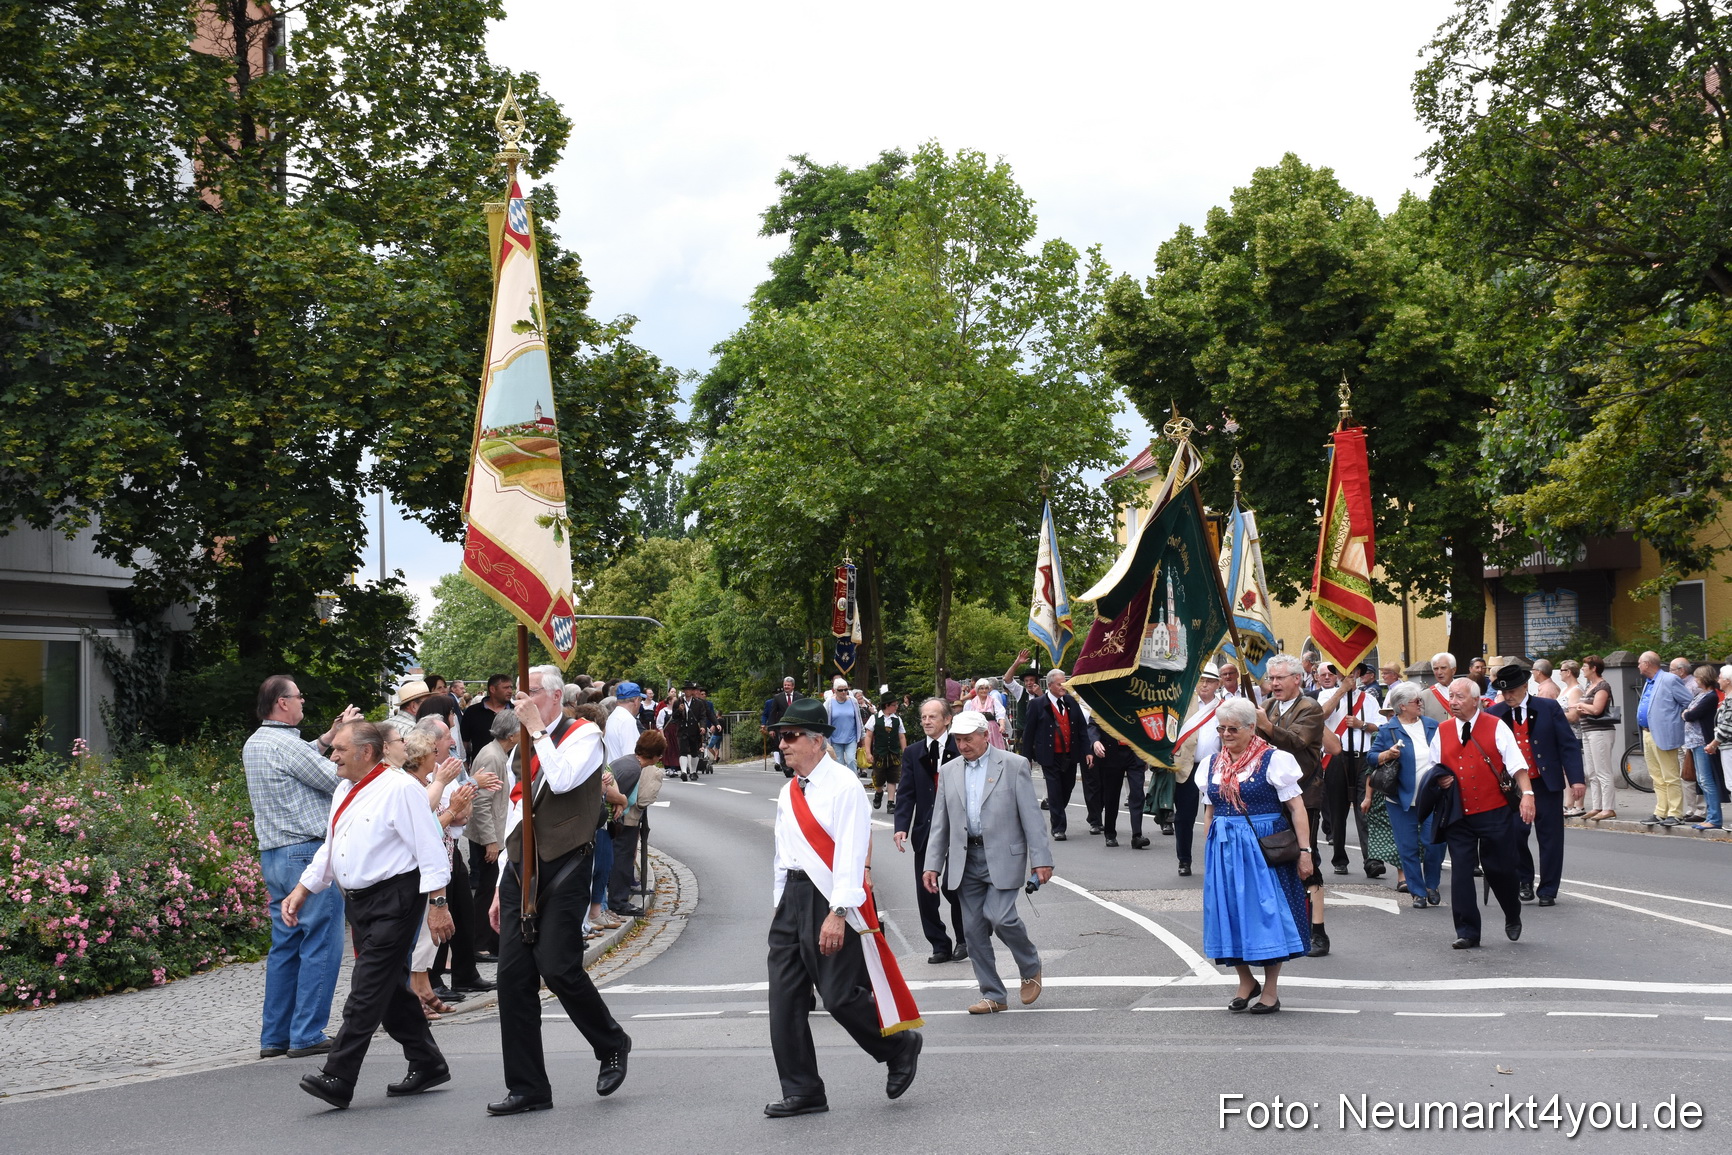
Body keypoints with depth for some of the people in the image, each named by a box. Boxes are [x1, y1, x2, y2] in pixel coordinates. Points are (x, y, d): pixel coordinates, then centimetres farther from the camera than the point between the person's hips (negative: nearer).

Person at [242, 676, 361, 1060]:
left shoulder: (254, 744, 13)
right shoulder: (285, 745, -16)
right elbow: (339, 781, -12)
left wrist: (329, 737, 20)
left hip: (273, 856, 10)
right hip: (308, 851, -10)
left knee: (285, 944, 13)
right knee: (321, 944, -3)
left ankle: (274, 1036, 15)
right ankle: (307, 1035, -3)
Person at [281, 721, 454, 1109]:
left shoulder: (399, 789, -13)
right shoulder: (345, 792, 15)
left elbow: (430, 848, -15)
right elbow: (330, 848, 24)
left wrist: (437, 903, -18)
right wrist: (302, 890, 17)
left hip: (395, 900, -9)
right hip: (360, 900, 9)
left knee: (368, 991, -11)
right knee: (391, 989, 13)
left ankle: (338, 1078, -12)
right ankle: (427, 1065, 25)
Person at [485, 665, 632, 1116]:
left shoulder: (584, 734, -2)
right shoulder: (521, 749, 19)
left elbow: (563, 780, -22)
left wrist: (537, 728, -13)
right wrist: (502, 887, 19)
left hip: (563, 868, -7)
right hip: (520, 871, 7)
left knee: (558, 968, -13)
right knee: (513, 976, 0)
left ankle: (612, 1045, 14)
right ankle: (528, 1088, 6)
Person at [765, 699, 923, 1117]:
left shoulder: (844, 785, -12)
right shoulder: (788, 792, 13)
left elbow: (851, 853, -17)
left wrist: (837, 914, -22)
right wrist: (782, 907, 17)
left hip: (831, 899, -8)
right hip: (793, 896, 8)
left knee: (841, 996, -6)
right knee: (785, 1001, 5)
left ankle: (901, 1046, 21)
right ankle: (801, 1091, 14)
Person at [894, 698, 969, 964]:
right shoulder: (913, 753, 8)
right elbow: (906, 793, 3)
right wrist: (902, 827, -10)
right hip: (925, 831, 4)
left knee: (955, 888, -1)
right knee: (925, 892, 3)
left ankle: (963, 940, 21)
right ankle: (940, 946, 15)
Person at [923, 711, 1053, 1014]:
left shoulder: (1014, 765, -2)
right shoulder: (949, 771, 10)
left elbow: (1031, 816, -4)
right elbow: (940, 824, 13)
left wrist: (1041, 860, -9)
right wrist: (932, 865, 6)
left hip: (1003, 857, -5)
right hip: (965, 860, 5)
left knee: (1000, 916, -17)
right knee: (974, 928, 3)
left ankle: (1031, 969, 11)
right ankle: (993, 995, 14)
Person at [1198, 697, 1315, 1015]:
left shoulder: (1274, 760, -7)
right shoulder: (1213, 765, 10)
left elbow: (1297, 809, -8)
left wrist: (1305, 851, -13)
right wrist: (1207, 854, 15)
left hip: (1264, 848, -5)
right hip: (1223, 850, 5)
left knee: (1266, 913, -1)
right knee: (1229, 913, 7)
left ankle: (1271, 991, 9)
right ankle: (1247, 982, 24)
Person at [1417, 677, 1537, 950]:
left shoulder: (1496, 727, 0)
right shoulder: (1442, 731, 9)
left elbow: (1516, 763, -5)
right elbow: (1435, 770, 21)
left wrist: (1527, 794, -18)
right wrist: (1439, 780, -2)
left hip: (1494, 813, -3)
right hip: (1458, 816, 3)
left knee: (1499, 868, 4)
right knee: (1461, 871, -2)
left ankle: (1513, 918, 32)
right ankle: (1467, 932, 4)